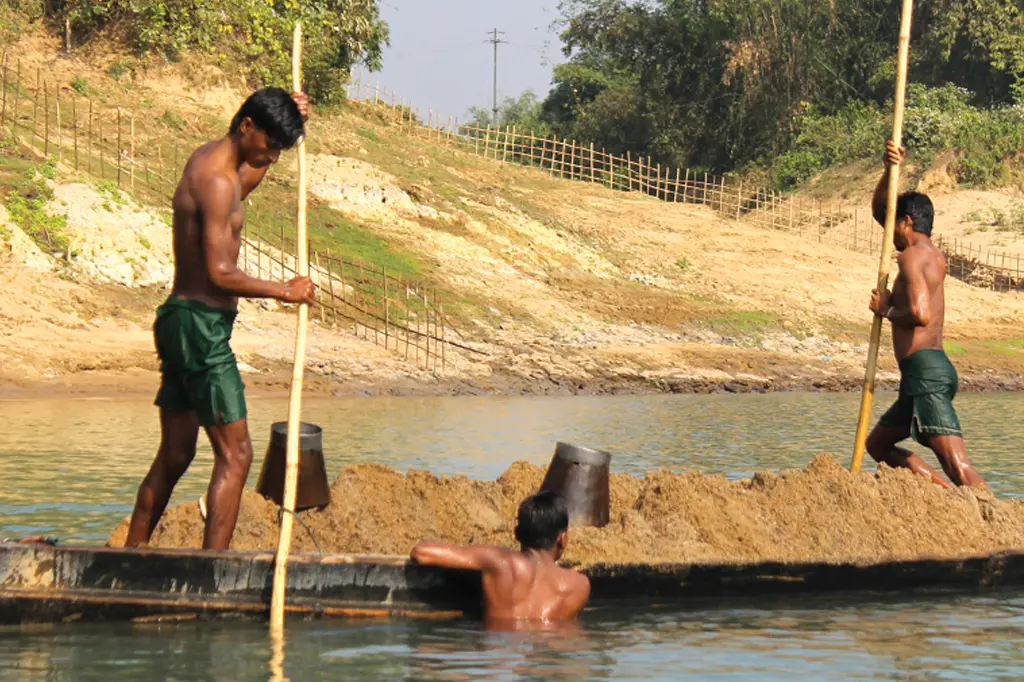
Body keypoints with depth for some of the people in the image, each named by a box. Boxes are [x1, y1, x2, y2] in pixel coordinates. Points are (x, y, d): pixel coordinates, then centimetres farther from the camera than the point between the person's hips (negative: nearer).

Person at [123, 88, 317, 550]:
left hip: (180, 320, 10)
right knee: (235, 453, -10)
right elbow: (220, 273, -23)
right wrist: (285, 291, -11)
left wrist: (293, 122, 26)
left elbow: (247, 179, 38)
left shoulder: (209, 159, 13)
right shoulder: (217, 180, -17)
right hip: (202, 325, -10)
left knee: (174, 455, 15)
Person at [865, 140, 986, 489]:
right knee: (878, 444, 21)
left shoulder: (912, 256, -8)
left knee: (958, 466, -20)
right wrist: (889, 171, 18)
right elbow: (879, 210, 31)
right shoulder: (933, 255, 20)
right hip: (927, 372, 10)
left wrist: (887, 310, -6)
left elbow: (920, 313, -24)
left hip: (925, 371, -10)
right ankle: (954, 498, 8)